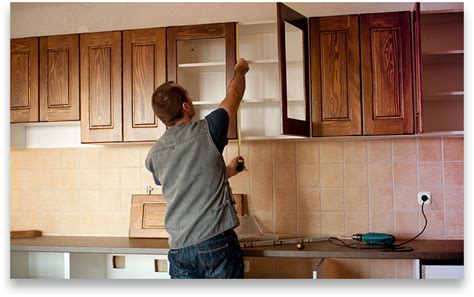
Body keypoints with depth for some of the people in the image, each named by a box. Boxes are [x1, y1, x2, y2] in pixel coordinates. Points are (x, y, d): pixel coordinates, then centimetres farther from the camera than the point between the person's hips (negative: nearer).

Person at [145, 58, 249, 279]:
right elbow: (234, 95, 11)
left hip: (179, 248, 4)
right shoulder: (205, 131, -7)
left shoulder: (154, 155, 7)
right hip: (216, 243, -4)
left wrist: (225, 172, 35)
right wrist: (240, 71, 31)